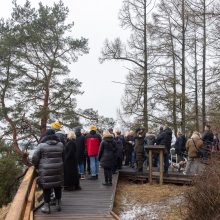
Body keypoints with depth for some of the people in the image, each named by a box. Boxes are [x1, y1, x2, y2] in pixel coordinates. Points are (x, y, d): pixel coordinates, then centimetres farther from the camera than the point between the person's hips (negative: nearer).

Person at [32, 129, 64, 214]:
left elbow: (35, 158, -6)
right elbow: (64, 157, 9)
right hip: (58, 169, 3)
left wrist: (37, 166, 11)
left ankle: (47, 206, 11)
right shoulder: (60, 144, 4)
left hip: (45, 171, -3)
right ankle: (58, 204, 25)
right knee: (57, 186, 16)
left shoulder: (42, 145, -7)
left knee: (46, 187, 6)